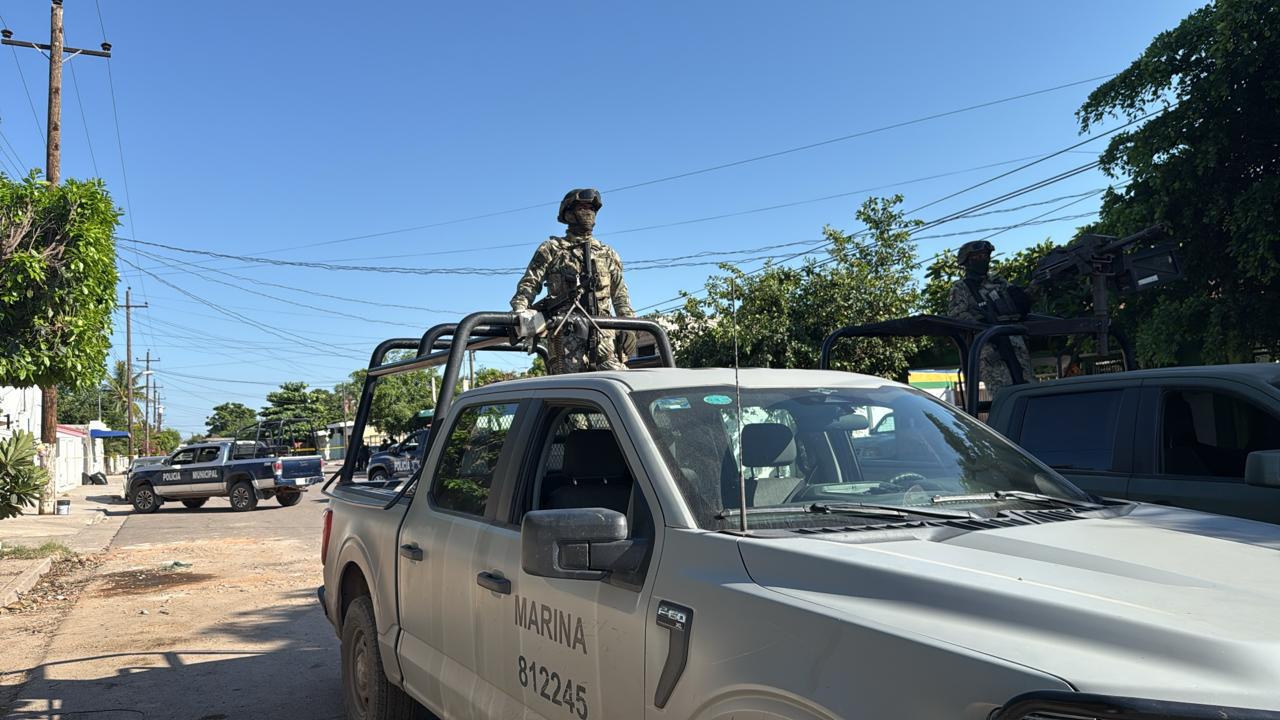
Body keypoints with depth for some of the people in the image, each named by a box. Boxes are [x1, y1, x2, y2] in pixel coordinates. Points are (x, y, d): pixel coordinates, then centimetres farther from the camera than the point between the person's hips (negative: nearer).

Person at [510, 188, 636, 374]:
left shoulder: (608, 254, 26)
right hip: (566, 329, -3)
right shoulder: (552, 249, 15)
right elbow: (529, 283, 7)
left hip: (604, 331, 3)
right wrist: (521, 310, -13)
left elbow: (620, 296, 23)